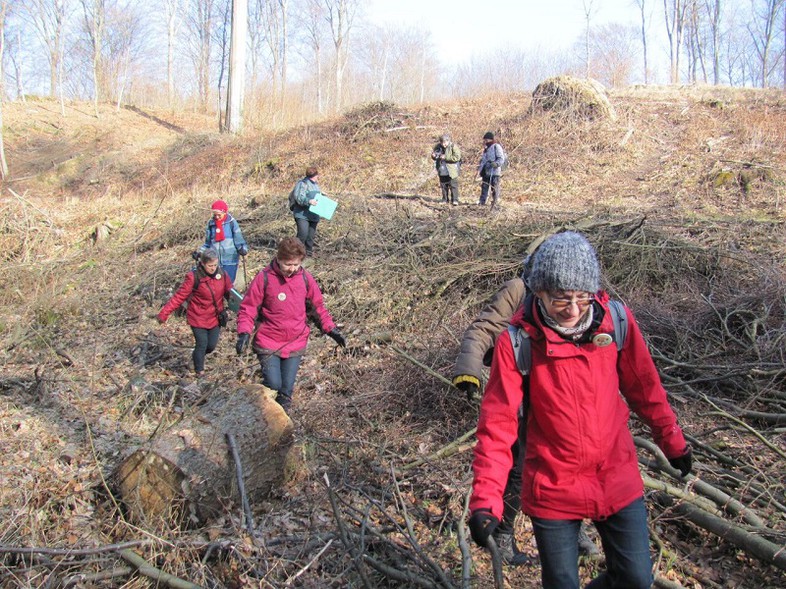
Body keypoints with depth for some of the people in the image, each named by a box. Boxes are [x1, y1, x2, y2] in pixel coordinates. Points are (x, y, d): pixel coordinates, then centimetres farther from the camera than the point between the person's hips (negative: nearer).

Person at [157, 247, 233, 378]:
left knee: (212, 345, 7)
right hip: (198, 318, -4)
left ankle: (196, 355, 39)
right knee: (202, 344, -2)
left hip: (215, 318, 4)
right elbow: (179, 296, -14)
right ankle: (199, 371, 17)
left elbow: (230, 293, 0)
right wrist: (164, 313, -16)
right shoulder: (194, 277, -17)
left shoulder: (222, 274, -5)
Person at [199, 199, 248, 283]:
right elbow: (208, 243, 13)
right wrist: (199, 252, 0)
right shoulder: (211, 224, 6)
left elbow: (238, 240, -4)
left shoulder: (232, 223, -5)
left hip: (230, 261, -4)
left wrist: (243, 249, -22)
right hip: (215, 261, 4)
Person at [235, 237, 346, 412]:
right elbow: (248, 308, -5)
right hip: (268, 343, -3)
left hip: (296, 344, 3)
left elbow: (317, 306, 10)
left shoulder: (305, 278, -2)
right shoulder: (264, 278, -11)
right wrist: (244, 332, -19)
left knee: (287, 388, 5)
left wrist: (331, 329, 1)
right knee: (273, 384, -11)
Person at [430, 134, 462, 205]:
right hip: (442, 170, 5)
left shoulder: (453, 147, -11)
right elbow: (434, 157, 16)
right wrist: (433, 156, -11)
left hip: (451, 170, -5)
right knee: (443, 186, 12)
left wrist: (446, 157, -23)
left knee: (453, 186, -4)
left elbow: (457, 157, -20)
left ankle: (455, 200, 0)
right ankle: (445, 199, 23)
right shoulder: (438, 147, 2)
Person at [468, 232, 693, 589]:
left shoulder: (616, 321, -11)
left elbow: (643, 386, 4)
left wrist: (672, 441, 16)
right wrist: (486, 500, -23)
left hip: (618, 480, 2)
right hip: (552, 490, -2)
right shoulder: (516, 342, -19)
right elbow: (498, 423, -17)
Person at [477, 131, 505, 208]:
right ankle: (482, 201, 17)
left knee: (494, 187, -5)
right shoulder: (486, 149, 20)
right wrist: (479, 169, 13)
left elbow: (501, 159, -11)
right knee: (484, 186, 10)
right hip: (486, 172, 8)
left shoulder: (496, 147, -5)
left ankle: (495, 202, 1)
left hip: (494, 171, -8)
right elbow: (483, 160, 23)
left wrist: (496, 163, -29)